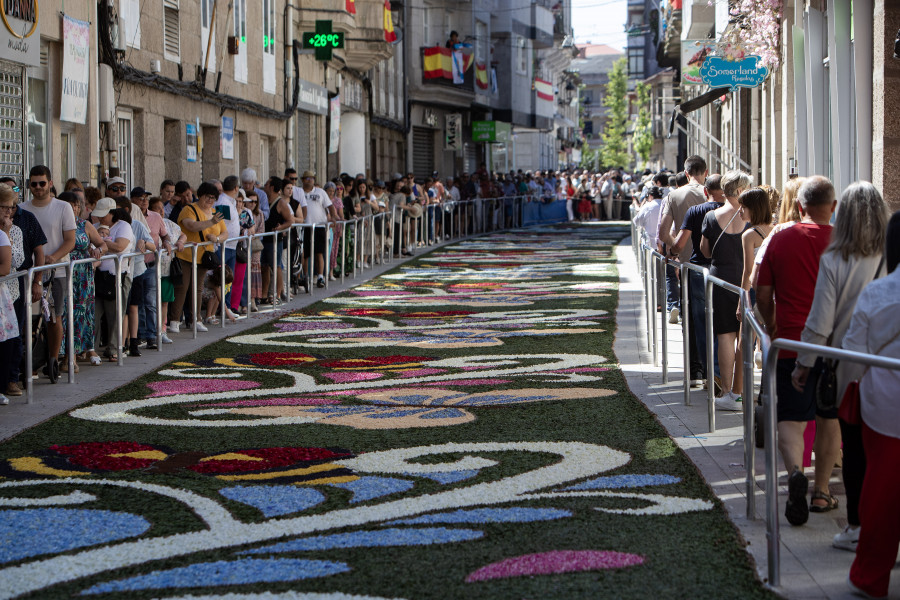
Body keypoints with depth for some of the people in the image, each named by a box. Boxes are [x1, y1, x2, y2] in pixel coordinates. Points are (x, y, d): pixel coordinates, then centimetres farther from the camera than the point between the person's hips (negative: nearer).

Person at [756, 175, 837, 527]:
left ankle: (795, 471, -26)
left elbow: (763, 295, 3)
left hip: (792, 342, -1)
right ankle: (822, 488, 20)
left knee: (791, 418, 1)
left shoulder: (781, 240, -2)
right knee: (829, 419, 15)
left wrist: (772, 328, 21)